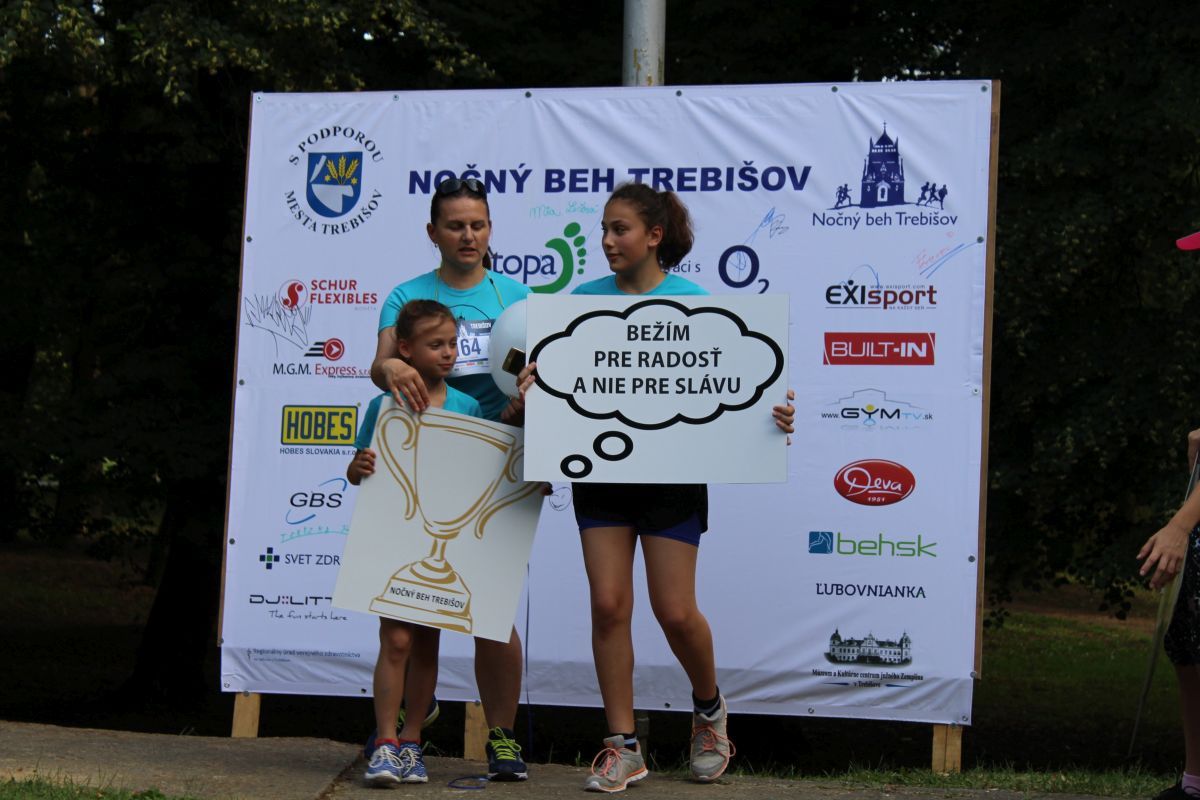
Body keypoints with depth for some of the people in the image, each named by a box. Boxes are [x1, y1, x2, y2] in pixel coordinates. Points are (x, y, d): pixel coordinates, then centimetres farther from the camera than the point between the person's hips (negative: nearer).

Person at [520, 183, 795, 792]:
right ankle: (622, 747, 7)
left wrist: (773, 413, -22)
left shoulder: (693, 303, -3)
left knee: (675, 611, -2)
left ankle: (709, 709, 28)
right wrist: (534, 381, -16)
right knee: (608, 605, -2)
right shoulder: (585, 299, 6)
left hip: (671, 473, -3)